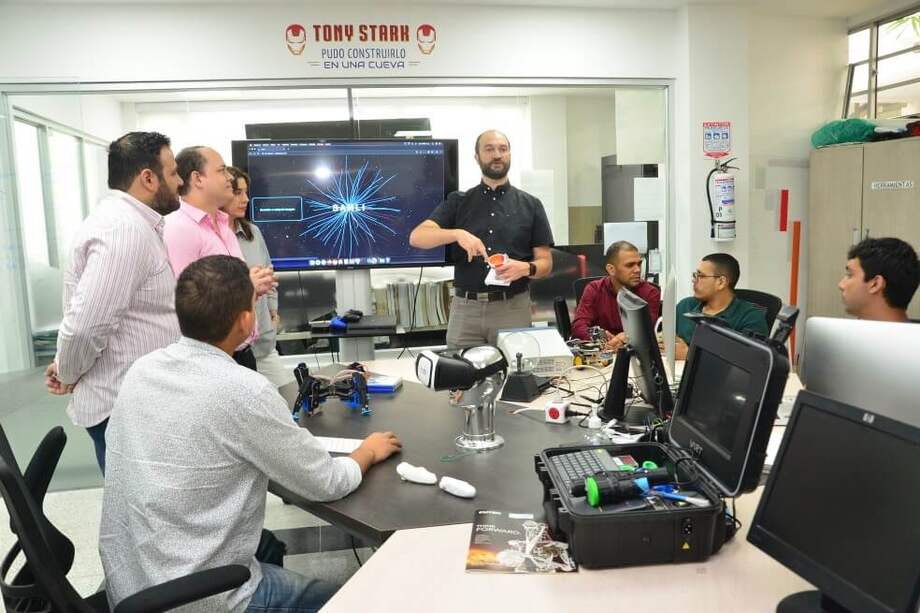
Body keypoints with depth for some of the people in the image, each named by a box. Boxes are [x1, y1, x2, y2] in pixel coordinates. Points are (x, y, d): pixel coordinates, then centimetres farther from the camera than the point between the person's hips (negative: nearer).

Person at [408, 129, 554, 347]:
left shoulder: (530, 205, 7)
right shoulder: (458, 202, 7)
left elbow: (545, 263, 6)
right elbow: (417, 237, -6)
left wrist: (526, 268, -16)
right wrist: (457, 234, -22)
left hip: (513, 308, 0)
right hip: (465, 308, 0)